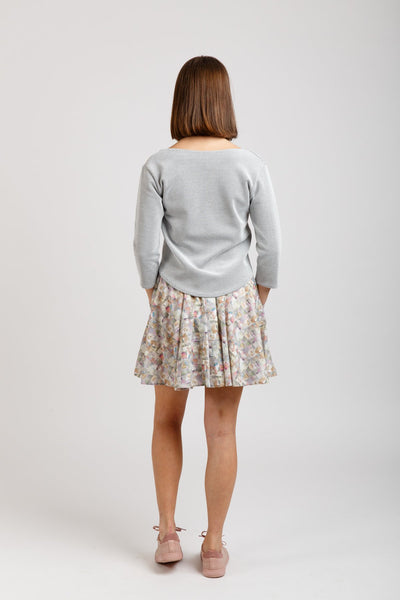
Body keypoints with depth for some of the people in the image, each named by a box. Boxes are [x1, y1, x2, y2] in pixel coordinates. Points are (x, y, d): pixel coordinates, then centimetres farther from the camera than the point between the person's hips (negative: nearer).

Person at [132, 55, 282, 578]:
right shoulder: (250, 166, -6)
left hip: (175, 304, 0)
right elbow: (270, 245, -3)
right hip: (233, 304, 0)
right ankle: (214, 547, 20)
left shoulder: (159, 166, -6)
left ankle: (167, 533, 24)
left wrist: (157, 299, 10)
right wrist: (256, 304, 10)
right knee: (221, 429, 8)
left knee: (167, 421, 18)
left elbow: (146, 246, -5)